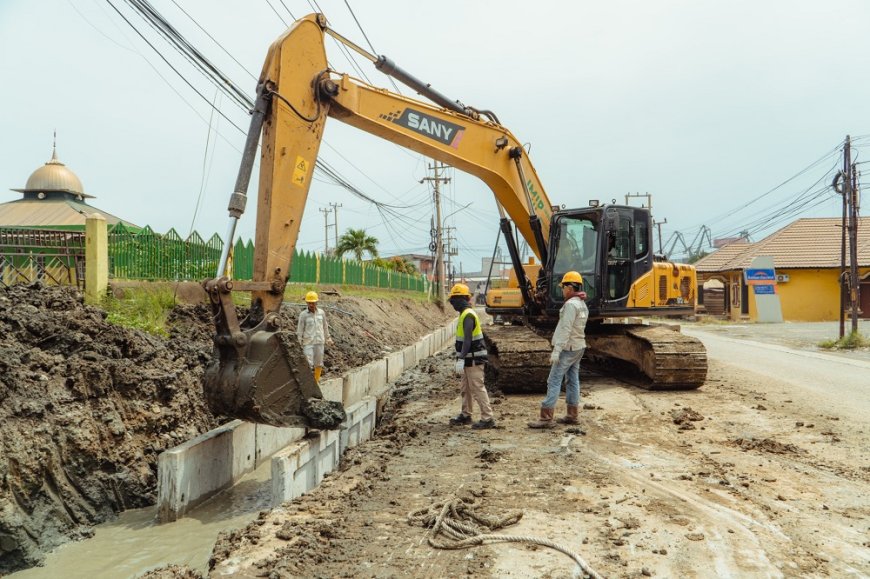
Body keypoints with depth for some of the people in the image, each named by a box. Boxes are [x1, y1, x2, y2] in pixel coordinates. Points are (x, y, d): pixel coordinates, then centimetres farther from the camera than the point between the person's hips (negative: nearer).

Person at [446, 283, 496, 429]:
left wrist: (461, 359, -27)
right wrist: (462, 358, 24)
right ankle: (465, 415, 29)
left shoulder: (467, 315, -19)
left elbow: (467, 340, -25)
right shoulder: (466, 313, 13)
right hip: (470, 359, 10)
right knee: (465, 388, 18)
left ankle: (487, 418, -3)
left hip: (473, 360, -10)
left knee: (478, 388, -6)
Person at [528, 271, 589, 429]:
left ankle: (546, 418, -10)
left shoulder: (571, 304, -17)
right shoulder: (582, 305, 13)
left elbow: (565, 329, -23)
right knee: (573, 380, 12)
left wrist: (556, 351, -24)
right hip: (578, 347, 10)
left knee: (554, 381, -9)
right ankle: (572, 415, 18)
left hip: (568, 348, -10)